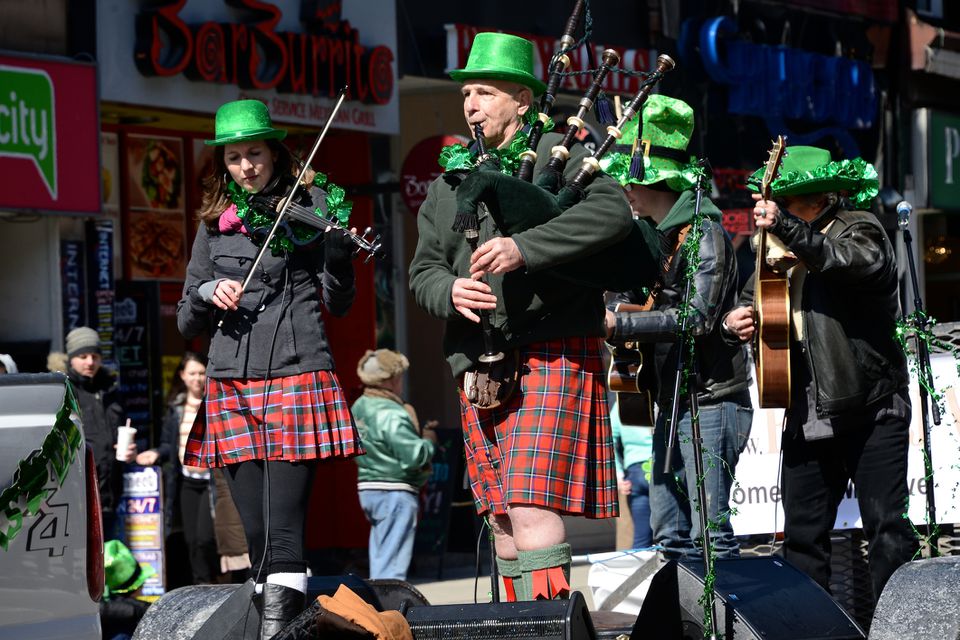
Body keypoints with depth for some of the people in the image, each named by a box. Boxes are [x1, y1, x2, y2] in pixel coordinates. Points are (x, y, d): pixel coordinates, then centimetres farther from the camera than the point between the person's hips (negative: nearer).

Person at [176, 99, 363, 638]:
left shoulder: (309, 204, 6)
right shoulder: (216, 223, 15)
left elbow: (339, 302, 2)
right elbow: (188, 323, 17)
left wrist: (338, 244, -16)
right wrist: (208, 293, -5)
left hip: (298, 376, -4)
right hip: (232, 386, 4)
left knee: (283, 535, -14)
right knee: (257, 534, 3)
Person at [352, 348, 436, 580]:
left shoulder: (359, 408, 9)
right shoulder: (391, 415, -19)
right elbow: (414, 456, -24)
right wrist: (428, 440, -3)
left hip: (368, 488, 9)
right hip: (396, 491, -9)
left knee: (379, 557, 15)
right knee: (392, 561, -7)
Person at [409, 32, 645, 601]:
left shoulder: (561, 154, 2)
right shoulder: (450, 182, 21)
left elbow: (613, 212, -16)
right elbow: (423, 270, 17)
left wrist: (524, 247, -25)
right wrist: (450, 291, -8)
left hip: (551, 354, -6)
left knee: (533, 499, -17)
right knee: (502, 514, 7)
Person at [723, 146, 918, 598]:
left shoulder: (859, 229, -4)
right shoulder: (780, 249, 16)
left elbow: (853, 261, -27)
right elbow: (751, 302, 27)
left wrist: (785, 227, -37)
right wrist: (735, 320, 2)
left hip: (871, 410, -7)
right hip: (807, 419, 7)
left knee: (886, 527, -8)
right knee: (802, 533, 7)